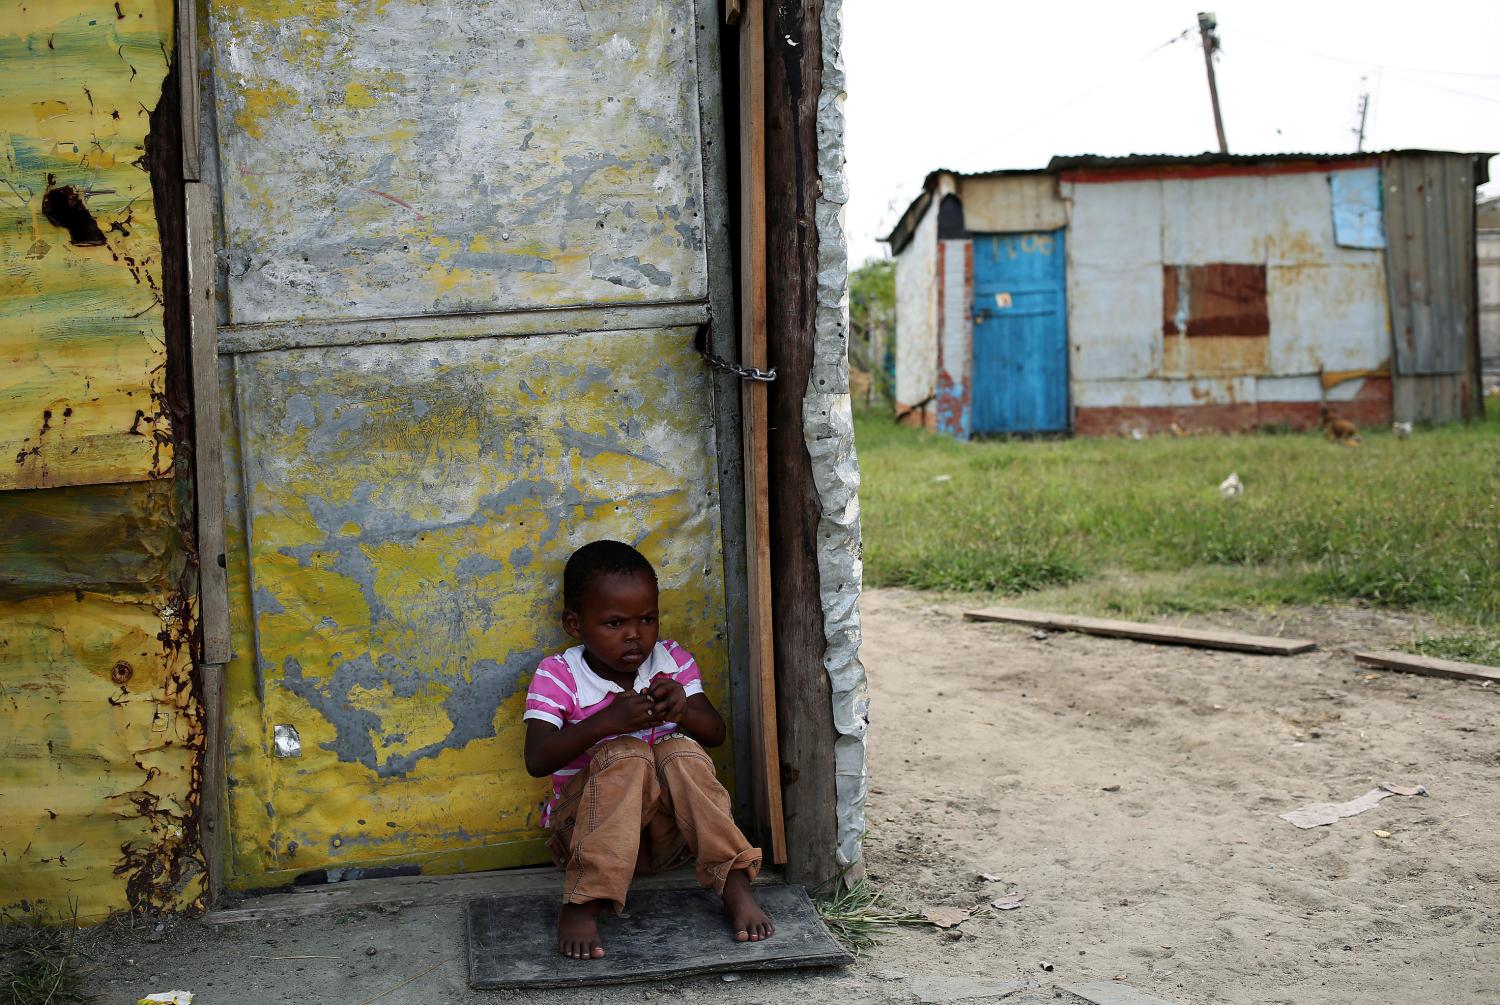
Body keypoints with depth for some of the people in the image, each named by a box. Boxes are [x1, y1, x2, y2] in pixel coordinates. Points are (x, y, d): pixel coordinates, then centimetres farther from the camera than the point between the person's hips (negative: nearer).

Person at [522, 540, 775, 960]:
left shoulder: (672, 661, 3)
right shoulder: (557, 677, -8)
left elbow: (715, 733, -2)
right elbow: (537, 761, -21)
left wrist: (683, 708, -25)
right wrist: (607, 721, -34)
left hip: (665, 831, 3)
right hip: (586, 828, -3)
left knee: (679, 751, -26)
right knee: (624, 755, -31)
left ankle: (736, 887, -27)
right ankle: (583, 906, -36)